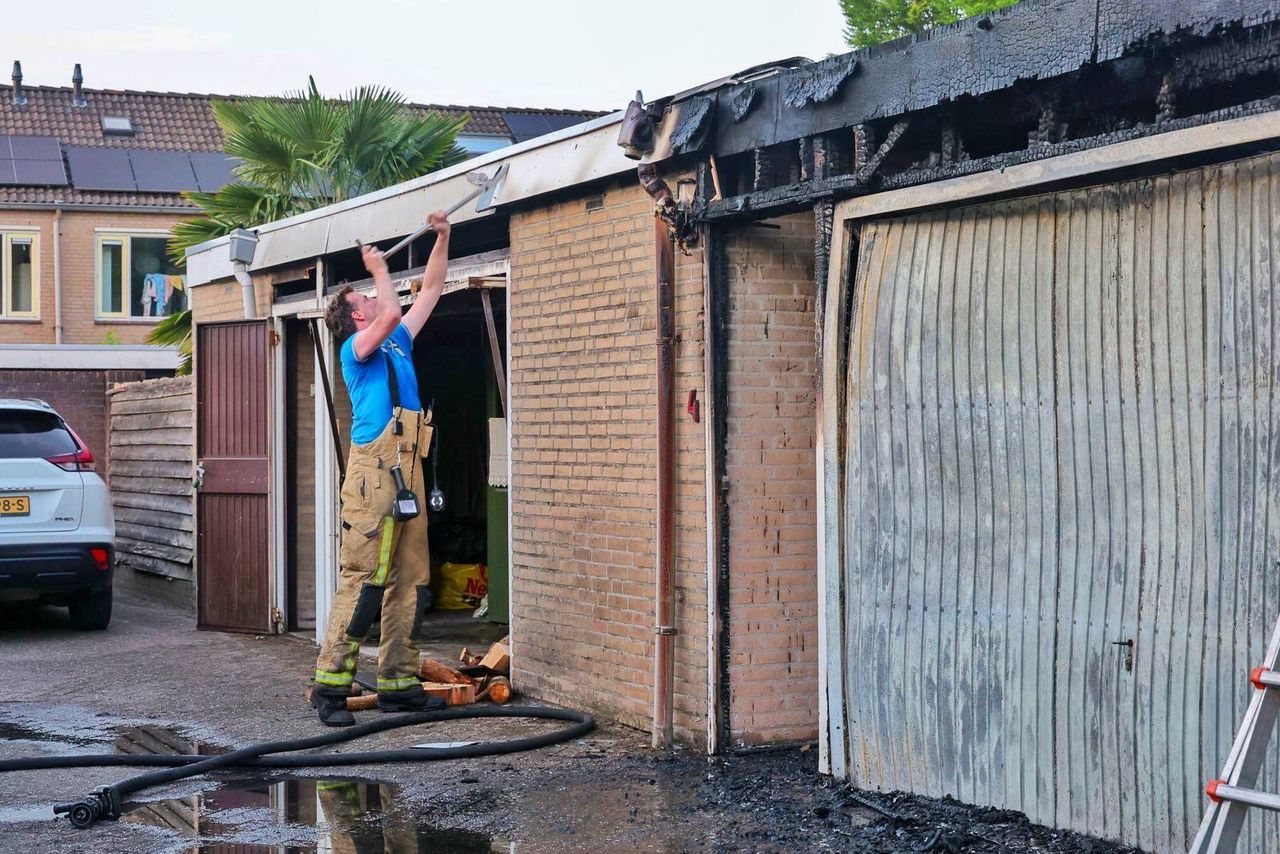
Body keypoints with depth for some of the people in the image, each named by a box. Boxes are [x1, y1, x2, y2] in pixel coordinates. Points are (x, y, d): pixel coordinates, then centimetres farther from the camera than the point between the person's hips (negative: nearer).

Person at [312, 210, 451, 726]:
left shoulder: (399, 343, 23)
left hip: (407, 471, 8)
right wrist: (380, 271, -2)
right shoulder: (356, 348, 1)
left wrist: (442, 239, 24)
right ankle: (330, 685, -11)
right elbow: (391, 314, -18)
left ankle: (398, 684, 10)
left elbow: (430, 290, 29)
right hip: (373, 469, -8)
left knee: (409, 582, 6)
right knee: (362, 580, -12)